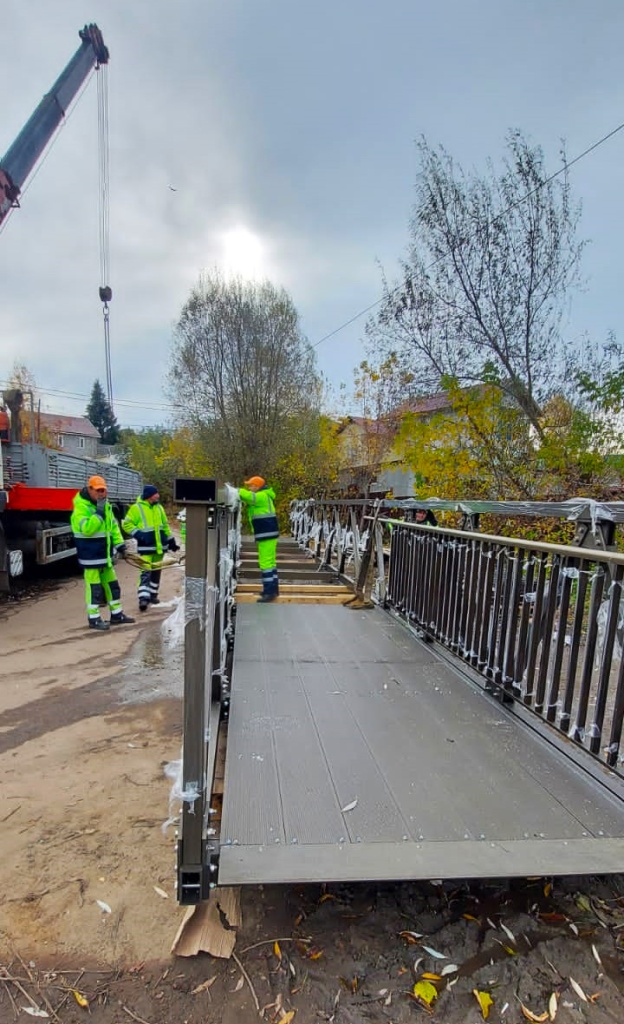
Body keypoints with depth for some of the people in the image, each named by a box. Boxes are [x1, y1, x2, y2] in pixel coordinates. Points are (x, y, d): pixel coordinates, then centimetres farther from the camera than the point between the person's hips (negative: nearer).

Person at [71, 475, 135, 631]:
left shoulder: (106, 505, 10)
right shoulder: (81, 508, -15)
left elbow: (113, 525, 17)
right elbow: (87, 529, -27)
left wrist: (120, 544, 11)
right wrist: (99, 513, -28)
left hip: (105, 552, 8)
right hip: (90, 554, -8)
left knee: (112, 583, 14)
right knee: (94, 587, -2)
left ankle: (116, 614, 25)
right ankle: (94, 618, 9)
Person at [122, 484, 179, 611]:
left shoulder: (159, 507, 11)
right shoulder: (136, 508, -7)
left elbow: (165, 525, 18)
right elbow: (127, 524, -7)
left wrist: (171, 541, 17)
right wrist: (138, 534, -19)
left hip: (159, 545, 6)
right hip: (146, 546, -6)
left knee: (156, 572, 14)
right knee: (146, 572, -12)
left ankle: (153, 594, 26)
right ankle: (143, 598, -15)